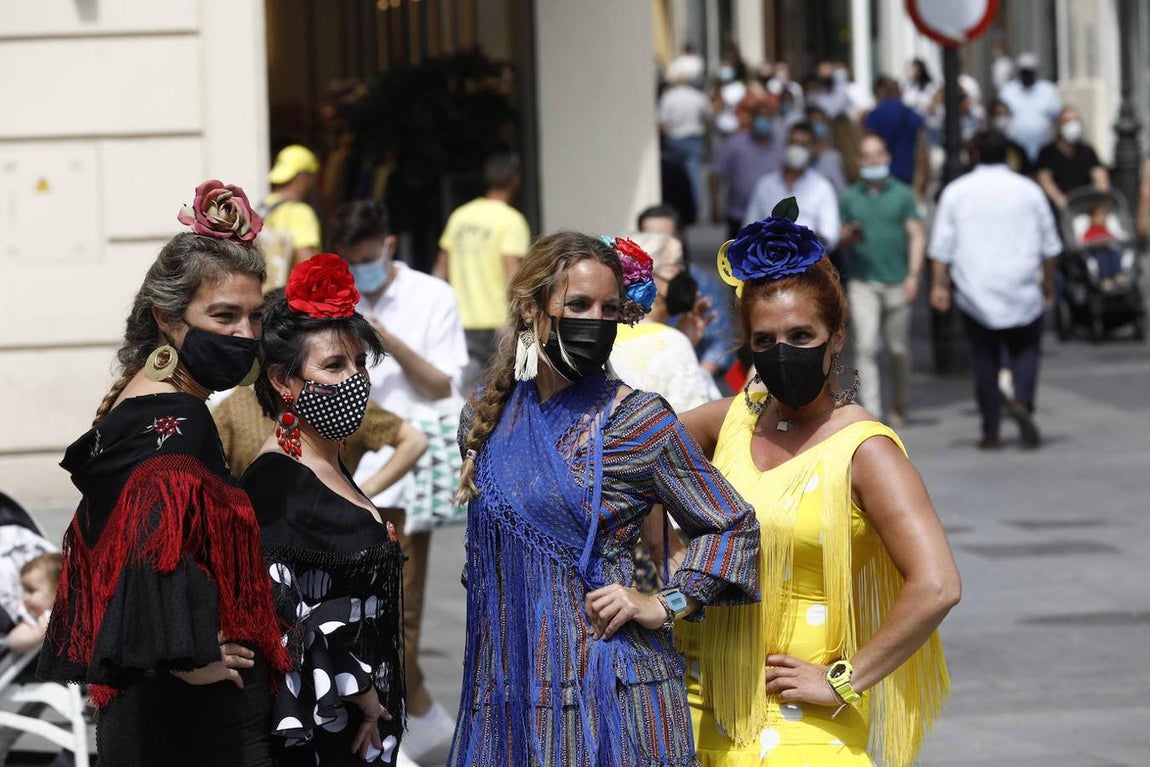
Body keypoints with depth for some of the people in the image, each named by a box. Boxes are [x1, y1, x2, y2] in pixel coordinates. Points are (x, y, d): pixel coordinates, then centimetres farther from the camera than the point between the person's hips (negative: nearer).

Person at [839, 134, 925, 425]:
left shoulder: (903, 194, 4)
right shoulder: (850, 197, 9)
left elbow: (916, 236, 2)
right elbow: (842, 235, 14)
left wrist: (913, 275, -8)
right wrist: (848, 236, -11)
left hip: (897, 282, 0)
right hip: (863, 282, 0)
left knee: (898, 349, 7)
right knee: (866, 346, -12)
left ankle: (897, 407, 24)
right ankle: (872, 411, -15)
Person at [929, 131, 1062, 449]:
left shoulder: (956, 192, 1)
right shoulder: (1028, 190, 4)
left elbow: (941, 246, -2)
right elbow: (1049, 244, 8)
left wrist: (939, 284, 1)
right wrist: (1049, 280, 19)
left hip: (975, 291, 0)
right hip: (1022, 290, 0)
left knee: (984, 360, 5)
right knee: (1025, 349, 9)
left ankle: (991, 431, 4)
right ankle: (1022, 401, -19)